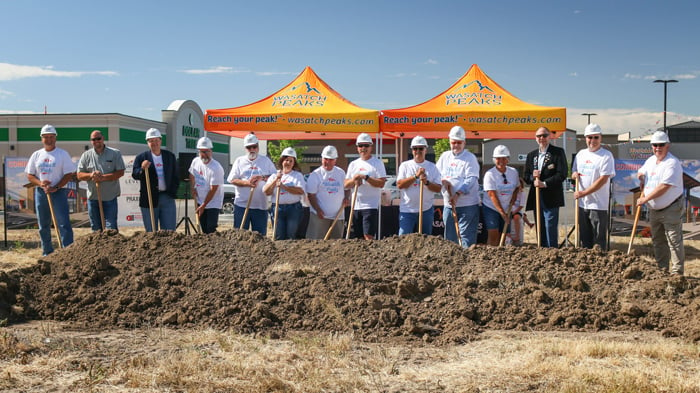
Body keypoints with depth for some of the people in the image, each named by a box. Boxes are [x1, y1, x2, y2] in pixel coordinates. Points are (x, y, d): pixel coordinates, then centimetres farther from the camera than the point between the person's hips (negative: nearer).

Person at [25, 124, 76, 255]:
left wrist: (55, 188, -15)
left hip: (59, 192, -4)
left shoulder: (63, 154, -1)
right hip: (41, 192, 4)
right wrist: (40, 183, -11)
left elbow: (69, 174, -6)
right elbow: (30, 175, 10)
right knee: (43, 226, 11)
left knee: (64, 224, -11)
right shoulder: (36, 155, 10)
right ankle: (47, 252, 21)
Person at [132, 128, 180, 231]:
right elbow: (135, 175, -7)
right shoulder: (141, 157, 3)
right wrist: (142, 169, -27)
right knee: (151, 232, 3)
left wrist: (173, 192, 3)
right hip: (149, 198, -2)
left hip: (167, 198, 2)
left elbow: (176, 176, 13)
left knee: (169, 231, 0)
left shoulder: (170, 156, 11)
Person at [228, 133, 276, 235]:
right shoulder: (239, 161, 9)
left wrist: (262, 178, -14)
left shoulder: (266, 161, 9)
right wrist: (246, 183, -14)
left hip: (260, 206, 0)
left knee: (260, 234, 3)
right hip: (241, 204, 0)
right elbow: (232, 180, 2)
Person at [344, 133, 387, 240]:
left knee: (368, 236, -13)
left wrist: (365, 177, -19)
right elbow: (346, 185, 10)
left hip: (371, 206, -5)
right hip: (356, 206, 5)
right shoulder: (353, 164, 15)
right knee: (358, 238, 8)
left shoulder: (377, 163, 0)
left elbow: (381, 183, -11)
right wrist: (354, 180, -10)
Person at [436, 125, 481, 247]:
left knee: (467, 235, -8)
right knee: (450, 236, 12)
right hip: (448, 205, 6)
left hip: (467, 205, -6)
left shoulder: (470, 158, -4)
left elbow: (471, 179, -15)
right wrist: (443, 180, -7)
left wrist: (458, 194, -25)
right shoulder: (444, 156, 13)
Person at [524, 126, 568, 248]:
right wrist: (532, 177, -7)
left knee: (550, 228, -9)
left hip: (551, 198, -5)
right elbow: (526, 176, 16)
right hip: (536, 198, 5)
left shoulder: (558, 152, 0)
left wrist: (545, 183, -17)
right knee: (540, 230, 9)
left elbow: (562, 174, -10)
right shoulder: (531, 155, 17)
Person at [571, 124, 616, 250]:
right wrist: (574, 174, -3)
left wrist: (583, 193, -17)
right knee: (584, 238, 13)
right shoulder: (581, 154, 12)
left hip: (598, 205, -6)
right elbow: (574, 172, 23)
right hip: (582, 203, 6)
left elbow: (603, 179, -15)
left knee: (599, 239, -1)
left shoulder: (606, 155, -8)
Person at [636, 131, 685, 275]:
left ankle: (677, 272, -1)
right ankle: (662, 269, 25)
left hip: (671, 209, -8)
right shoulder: (650, 161, 8)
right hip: (654, 209, 8)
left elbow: (664, 187, -25)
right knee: (657, 241, 15)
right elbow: (641, 173, 29)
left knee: (674, 241, -6)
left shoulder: (672, 163, -18)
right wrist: (641, 178, 5)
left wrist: (645, 199, -20)